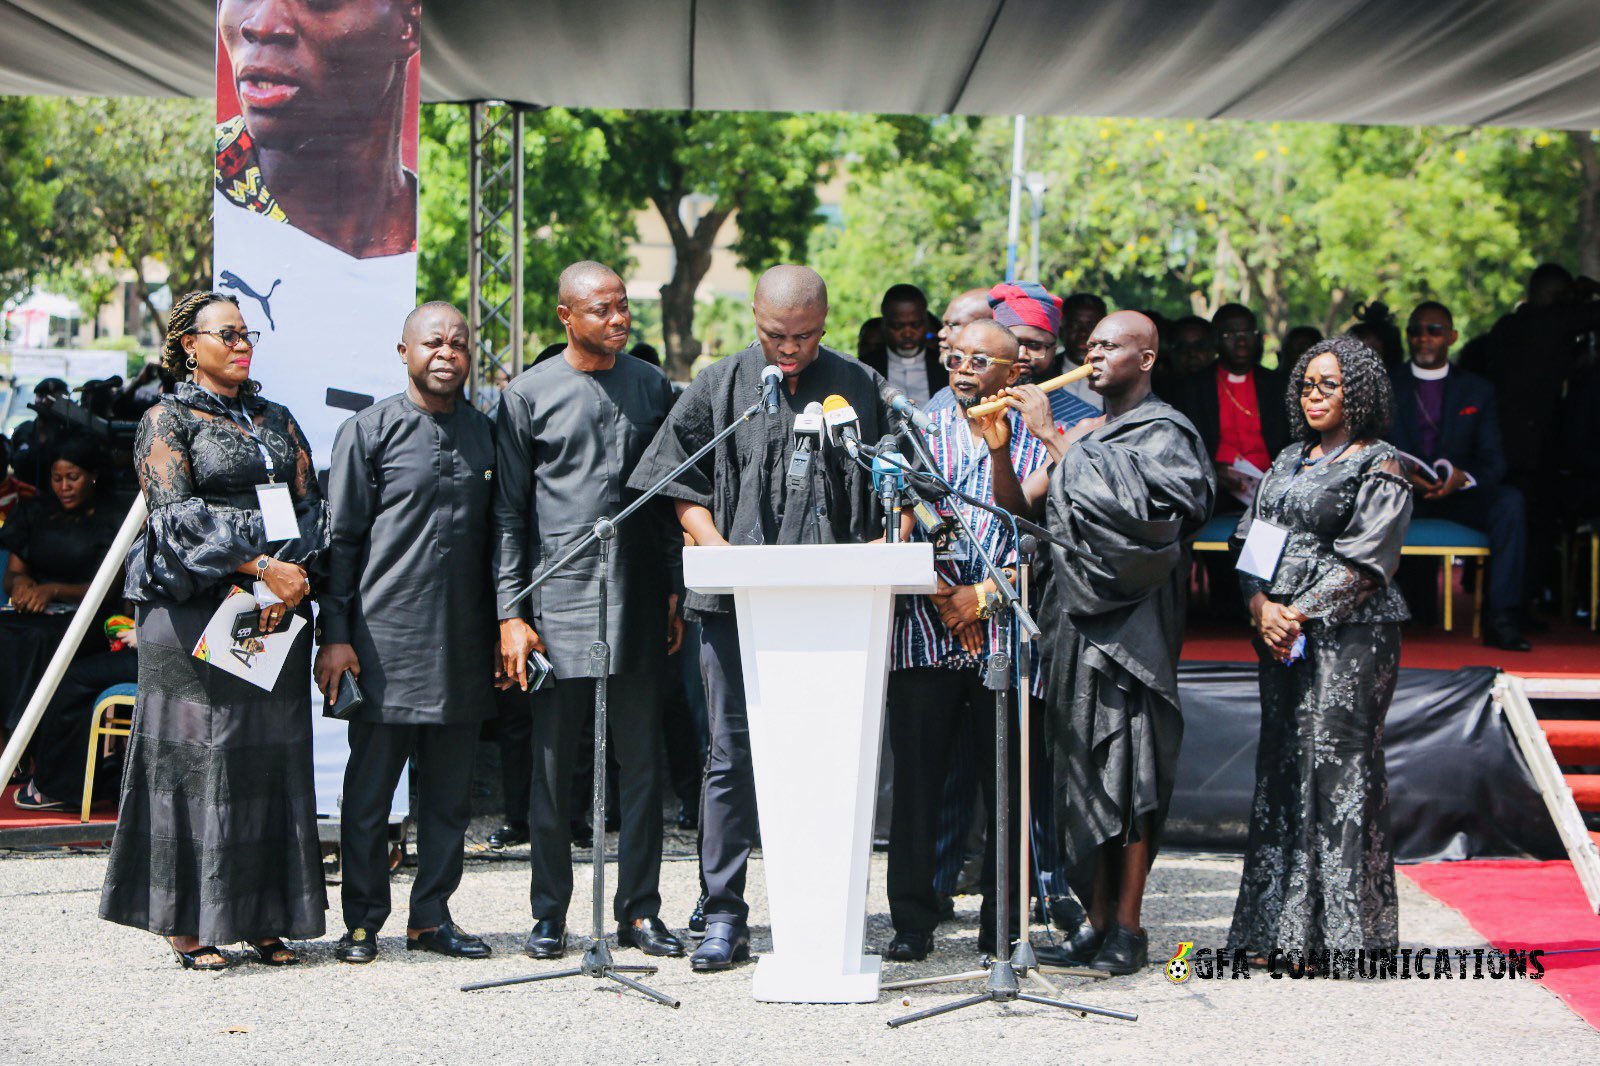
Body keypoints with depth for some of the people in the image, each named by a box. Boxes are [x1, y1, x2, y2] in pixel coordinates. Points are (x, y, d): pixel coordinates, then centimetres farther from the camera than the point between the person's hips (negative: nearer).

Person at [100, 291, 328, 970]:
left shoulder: (276, 420, 18)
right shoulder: (167, 421, 2)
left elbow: (309, 504, 10)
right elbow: (177, 516, -9)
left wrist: (297, 578, -8)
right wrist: (261, 569, -16)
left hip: (280, 607, 5)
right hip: (197, 610, -5)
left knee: (274, 758, 3)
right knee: (198, 758, -5)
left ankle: (266, 918, 7)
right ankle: (190, 923, -1)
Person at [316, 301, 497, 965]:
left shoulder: (485, 433, 13)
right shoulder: (368, 431, 1)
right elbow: (342, 541, 0)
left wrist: (504, 628, 13)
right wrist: (335, 634, -6)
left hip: (463, 644, 4)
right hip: (385, 640, -4)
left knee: (450, 790, 7)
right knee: (370, 790, 1)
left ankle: (431, 916, 16)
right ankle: (363, 921, 10)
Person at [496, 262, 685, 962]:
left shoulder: (652, 387, 11)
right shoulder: (529, 396, 2)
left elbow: (672, 497, 15)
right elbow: (509, 512, 3)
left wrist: (674, 592, 9)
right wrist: (510, 614, -3)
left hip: (637, 604, 2)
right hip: (557, 604, -2)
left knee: (641, 763, 4)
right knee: (552, 765, 2)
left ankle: (639, 910, 11)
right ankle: (550, 912, 12)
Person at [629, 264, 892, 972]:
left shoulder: (861, 389, 9)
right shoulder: (718, 389, 8)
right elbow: (684, 490, 8)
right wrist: (722, 554, -7)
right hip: (737, 603, 0)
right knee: (733, 754, 1)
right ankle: (724, 918, 6)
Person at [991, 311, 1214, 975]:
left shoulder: (1164, 434, -5)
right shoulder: (1086, 432, 18)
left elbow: (1125, 500, -23)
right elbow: (1018, 502, 12)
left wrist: (1058, 441, -18)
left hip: (1130, 618, -7)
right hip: (1077, 617, 8)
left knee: (1126, 772, -6)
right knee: (1084, 772, 7)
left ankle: (1128, 928, -2)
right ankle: (1096, 921, 12)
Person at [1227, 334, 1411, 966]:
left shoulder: (1379, 468, -3)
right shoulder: (1289, 462, 18)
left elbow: (1364, 563, -10)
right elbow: (1253, 541, 12)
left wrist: (1301, 615, -13)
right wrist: (1263, 606, -6)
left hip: (1349, 634, -7)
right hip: (1281, 633, 7)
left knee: (1338, 767, -9)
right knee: (1282, 767, 5)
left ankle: (1343, 931, -6)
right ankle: (1280, 930, 8)